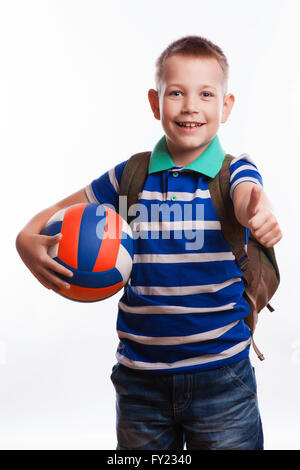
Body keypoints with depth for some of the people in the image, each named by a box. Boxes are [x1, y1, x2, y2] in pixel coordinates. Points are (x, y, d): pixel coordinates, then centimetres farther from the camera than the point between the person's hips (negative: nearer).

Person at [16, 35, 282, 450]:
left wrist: (258, 213, -53)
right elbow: (59, 212, 10)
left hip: (220, 373, -2)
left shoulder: (235, 172, -6)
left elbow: (247, 198, -29)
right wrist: (28, 239, -11)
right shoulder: (131, 176, 0)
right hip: (140, 376, 2)